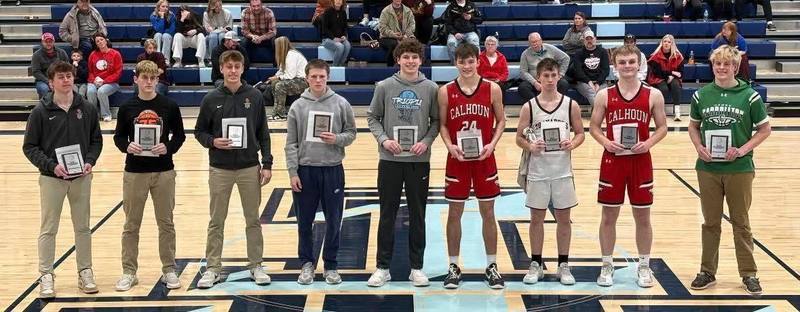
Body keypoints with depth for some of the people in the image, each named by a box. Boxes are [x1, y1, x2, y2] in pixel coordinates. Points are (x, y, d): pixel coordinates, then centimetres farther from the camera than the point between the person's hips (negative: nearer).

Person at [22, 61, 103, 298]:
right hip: (52, 178, -2)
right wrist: (51, 165, -17)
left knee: (83, 227, 11)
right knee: (49, 229, 3)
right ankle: (46, 276, 10)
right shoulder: (41, 111, -6)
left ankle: (85, 272, 21)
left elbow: (96, 140, 9)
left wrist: (90, 161, -8)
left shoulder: (87, 109, 2)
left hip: (81, 178, 3)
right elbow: (30, 147, -4)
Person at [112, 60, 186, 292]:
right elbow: (119, 136, 6)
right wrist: (127, 146, -16)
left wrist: (168, 147, -16)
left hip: (164, 172, 0)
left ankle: (169, 270, 18)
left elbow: (179, 134, 3)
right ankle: (129, 272, 15)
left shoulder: (169, 106, -1)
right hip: (134, 172, 0)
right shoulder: (127, 108, 0)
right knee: (131, 224, 6)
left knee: (166, 223, 7)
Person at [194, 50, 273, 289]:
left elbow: (263, 133, 4)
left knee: (253, 220, 8)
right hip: (220, 169, 0)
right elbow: (199, 131, 6)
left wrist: (267, 164, -1)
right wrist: (212, 142, -15)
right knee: (216, 221, 6)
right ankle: (212, 268, 15)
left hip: (250, 168, 0)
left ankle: (256, 266, 19)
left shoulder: (254, 97, 0)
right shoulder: (211, 99, -1)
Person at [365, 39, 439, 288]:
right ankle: (382, 267, 14)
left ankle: (417, 267, 17)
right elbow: (372, 117, 4)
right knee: (387, 215, 6)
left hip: (419, 160, 0)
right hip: (390, 159, 0)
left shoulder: (431, 88, 0)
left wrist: (426, 141, -11)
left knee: (417, 215, 7)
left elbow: (436, 121, 5)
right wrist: (384, 139, -11)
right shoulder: (385, 87, -1)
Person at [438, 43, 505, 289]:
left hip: (484, 158, 0)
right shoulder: (445, 91, -3)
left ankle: (492, 266, 18)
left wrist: (492, 144, -11)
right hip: (457, 159, 0)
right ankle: (454, 267, 16)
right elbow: (442, 124, 3)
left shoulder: (492, 89, -3)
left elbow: (501, 121, 4)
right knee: (455, 213, 6)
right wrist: (450, 146, -13)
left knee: (488, 212, 7)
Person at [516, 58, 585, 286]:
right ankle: (536, 265, 19)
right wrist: (530, 146, -18)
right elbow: (519, 138, 3)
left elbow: (580, 133, 7)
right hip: (537, 171, 0)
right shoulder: (529, 107, -2)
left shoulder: (571, 105, -1)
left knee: (563, 218, 7)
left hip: (562, 171, 0)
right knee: (537, 218, 7)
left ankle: (563, 266, 18)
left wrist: (572, 144, -14)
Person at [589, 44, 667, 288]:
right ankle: (607, 265, 18)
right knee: (609, 215, 6)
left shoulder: (653, 95, -2)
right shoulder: (604, 95, -1)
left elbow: (662, 127, 3)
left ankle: (644, 266, 20)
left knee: (642, 216, 7)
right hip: (612, 161, 0)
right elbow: (594, 126, 5)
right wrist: (605, 141, -14)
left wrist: (649, 143, -14)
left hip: (640, 161, 0)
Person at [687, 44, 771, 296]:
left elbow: (764, 129, 0)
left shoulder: (749, 96, -5)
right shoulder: (701, 95, 1)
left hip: (739, 169, -2)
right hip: (708, 168, 2)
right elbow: (693, 126, 12)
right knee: (710, 222, 11)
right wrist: (699, 146, -7)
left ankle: (749, 274, 18)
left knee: (741, 223, 7)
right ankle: (707, 272, 21)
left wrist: (744, 149, -13)